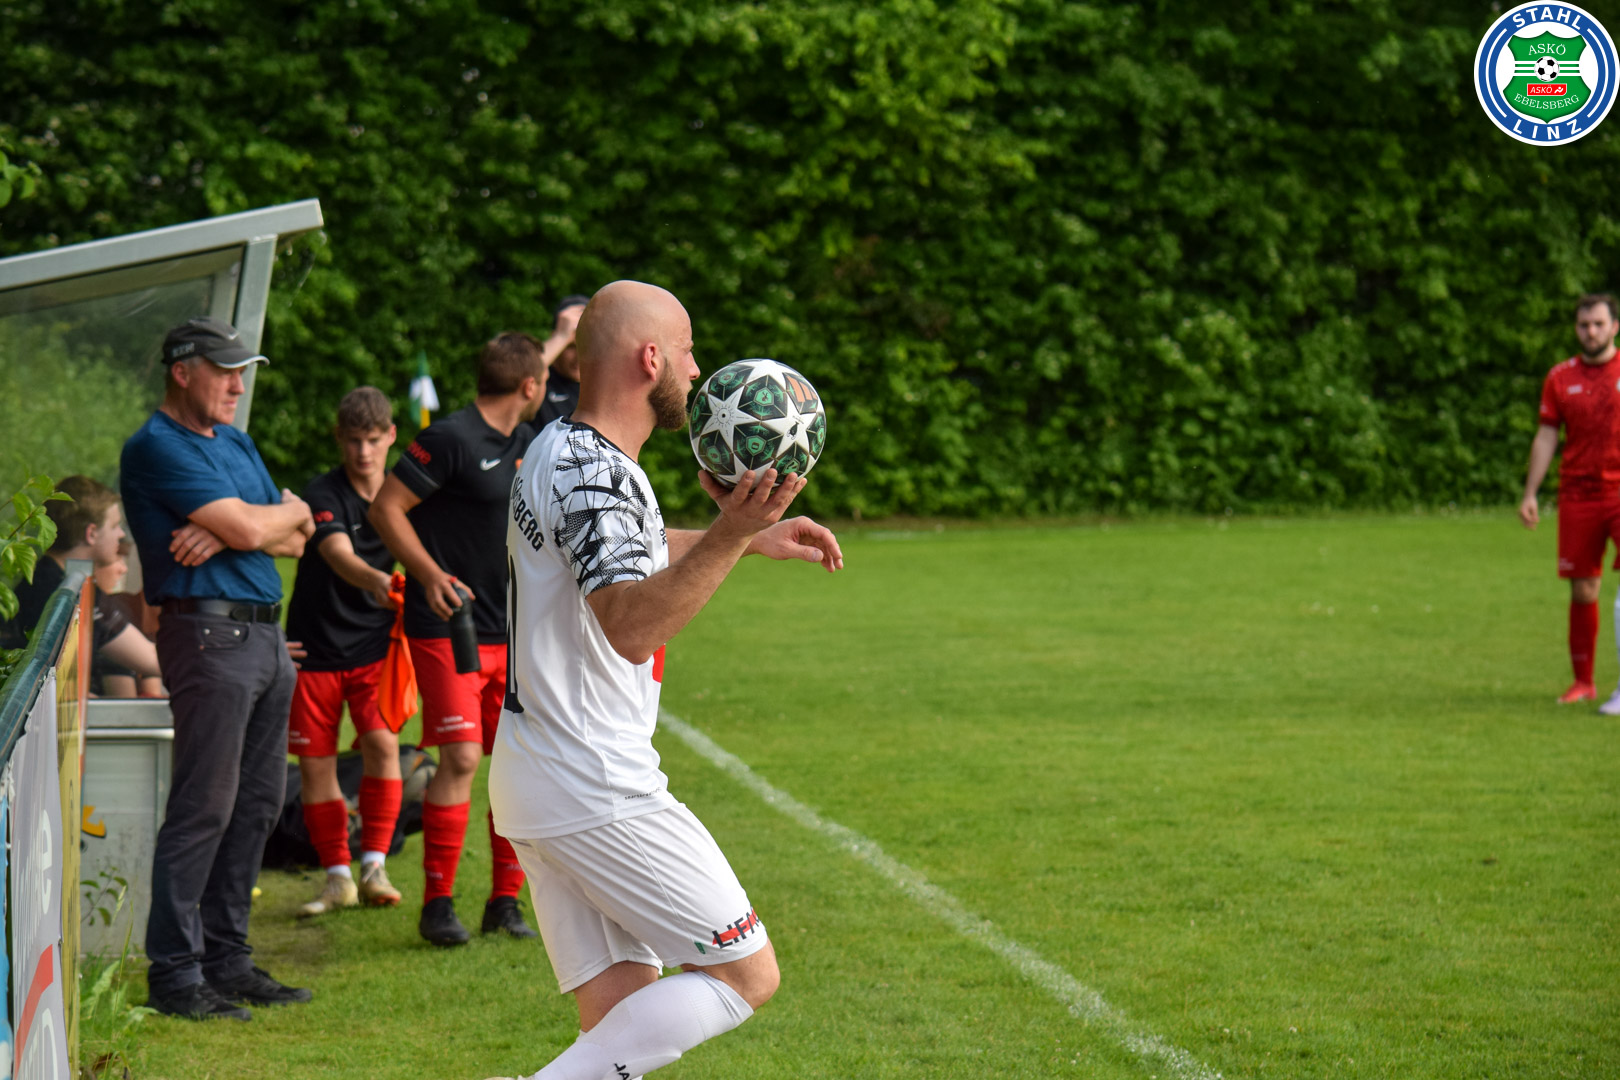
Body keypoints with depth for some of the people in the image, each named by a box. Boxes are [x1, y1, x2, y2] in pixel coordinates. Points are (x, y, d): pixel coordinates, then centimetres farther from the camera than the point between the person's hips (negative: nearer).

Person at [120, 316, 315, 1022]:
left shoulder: (236, 442, 20)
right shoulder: (157, 447, -9)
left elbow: (294, 540, 12)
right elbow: (252, 528, -17)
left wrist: (227, 533, -7)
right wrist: (292, 512, 5)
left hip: (266, 634, 9)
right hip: (209, 634, -9)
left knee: (256, 804, 10)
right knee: (204, 806, -9)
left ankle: (226, 957, 17)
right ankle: (174, 974, -5)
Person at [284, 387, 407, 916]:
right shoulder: (323, 495, -14)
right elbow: (340, 556, -31)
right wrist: (377, 581, -50)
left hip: (375, 641, 2)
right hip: (316, 646, -2)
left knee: (382, 742, -15)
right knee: (315, 761, 2)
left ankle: (374, 868, -5)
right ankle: (337, 877, 15)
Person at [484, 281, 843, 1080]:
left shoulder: (561, 452, 14)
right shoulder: (592, 473, -18)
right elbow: (632, 623, -32)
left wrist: (751, 538, 37)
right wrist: (729, 535, -44)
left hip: (532, 782, 10)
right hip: (598, 794, -10)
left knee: (621, 1009, 8)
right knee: (747, 975, -4)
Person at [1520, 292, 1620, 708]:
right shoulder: (1560, 378, 7)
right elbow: (1545, 438, 10)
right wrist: (1530, 494, 4)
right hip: (1578, 497, 2)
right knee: (1583, 591, 4)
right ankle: (1583, 682, 15)